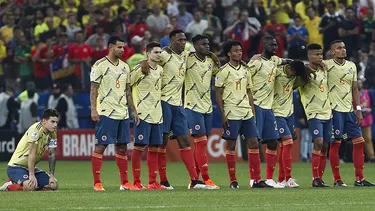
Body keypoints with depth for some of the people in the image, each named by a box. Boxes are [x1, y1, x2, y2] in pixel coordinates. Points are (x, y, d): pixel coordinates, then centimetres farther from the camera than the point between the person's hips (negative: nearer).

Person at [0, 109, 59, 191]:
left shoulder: (52, 133, 3)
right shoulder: (36, 129, -23)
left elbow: (52, 155, 4)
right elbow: (32, 153, -25)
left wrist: (52, 176, -4)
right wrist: (32, 175, -27)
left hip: (31, 167, 9)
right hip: (16, 166, -9)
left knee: (53, 185, -3)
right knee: (30, 186, -35)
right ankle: (9, 186, -4)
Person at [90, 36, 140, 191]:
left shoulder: (125, 67, 15)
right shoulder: (100, 65, -5)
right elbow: (94, 89, -7)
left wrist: (133, 110, 16)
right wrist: (93, 109, -16)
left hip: (122, 113, 7)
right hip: (106, 113, -7)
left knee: (122, 147, 8)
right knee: (100, 146, -6)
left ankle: (124, 182, 12)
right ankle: (97, 183, -4)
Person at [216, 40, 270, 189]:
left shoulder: (245, 70, 15)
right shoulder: (224, 71, -3)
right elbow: (218, 94, -4)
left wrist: (253, 112, 12)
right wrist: (223, 115, -10)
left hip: (247, 113, 6)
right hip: (232, 113, -6)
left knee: (254, 144, 1)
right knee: (231, 145, -2)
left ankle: (257, 180, 2)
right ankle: (233, 181, 3)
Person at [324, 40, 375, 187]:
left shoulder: (352, 66, 12)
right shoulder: (326, 65, -5)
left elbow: (355, 89, 15)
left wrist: (358, 110, 9)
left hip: (350, 109, 6)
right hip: (335, 109, -6)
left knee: (359, 142, 2)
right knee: (335, 144, -3)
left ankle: (359, 178, 8)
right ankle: (337, 179, 2)